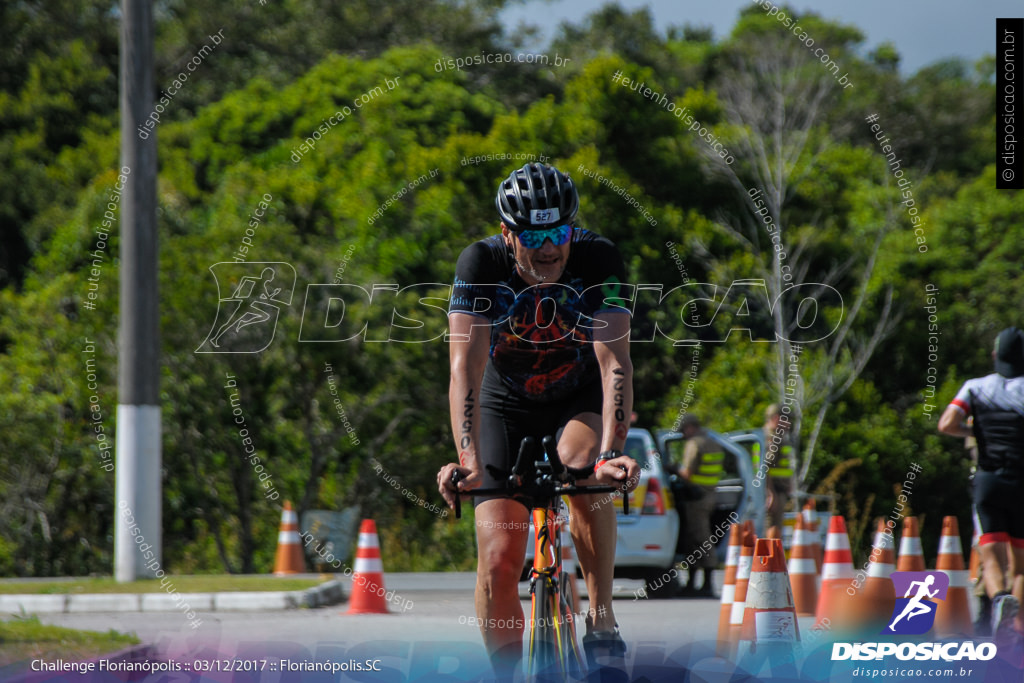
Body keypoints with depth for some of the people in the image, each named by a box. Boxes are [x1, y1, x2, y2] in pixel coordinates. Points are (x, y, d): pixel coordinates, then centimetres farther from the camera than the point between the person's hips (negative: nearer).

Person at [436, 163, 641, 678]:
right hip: (506, 406, 1)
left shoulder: (599, 260, -25)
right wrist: (467, 457, -48)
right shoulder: (480, 263, -25)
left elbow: (615, 363, -34)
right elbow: (466, 366, -34)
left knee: (582, 460, -36)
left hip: (580, 402, -1)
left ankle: (602, 623, -22)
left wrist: (611, 453, -49)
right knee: (498, 558, -14)